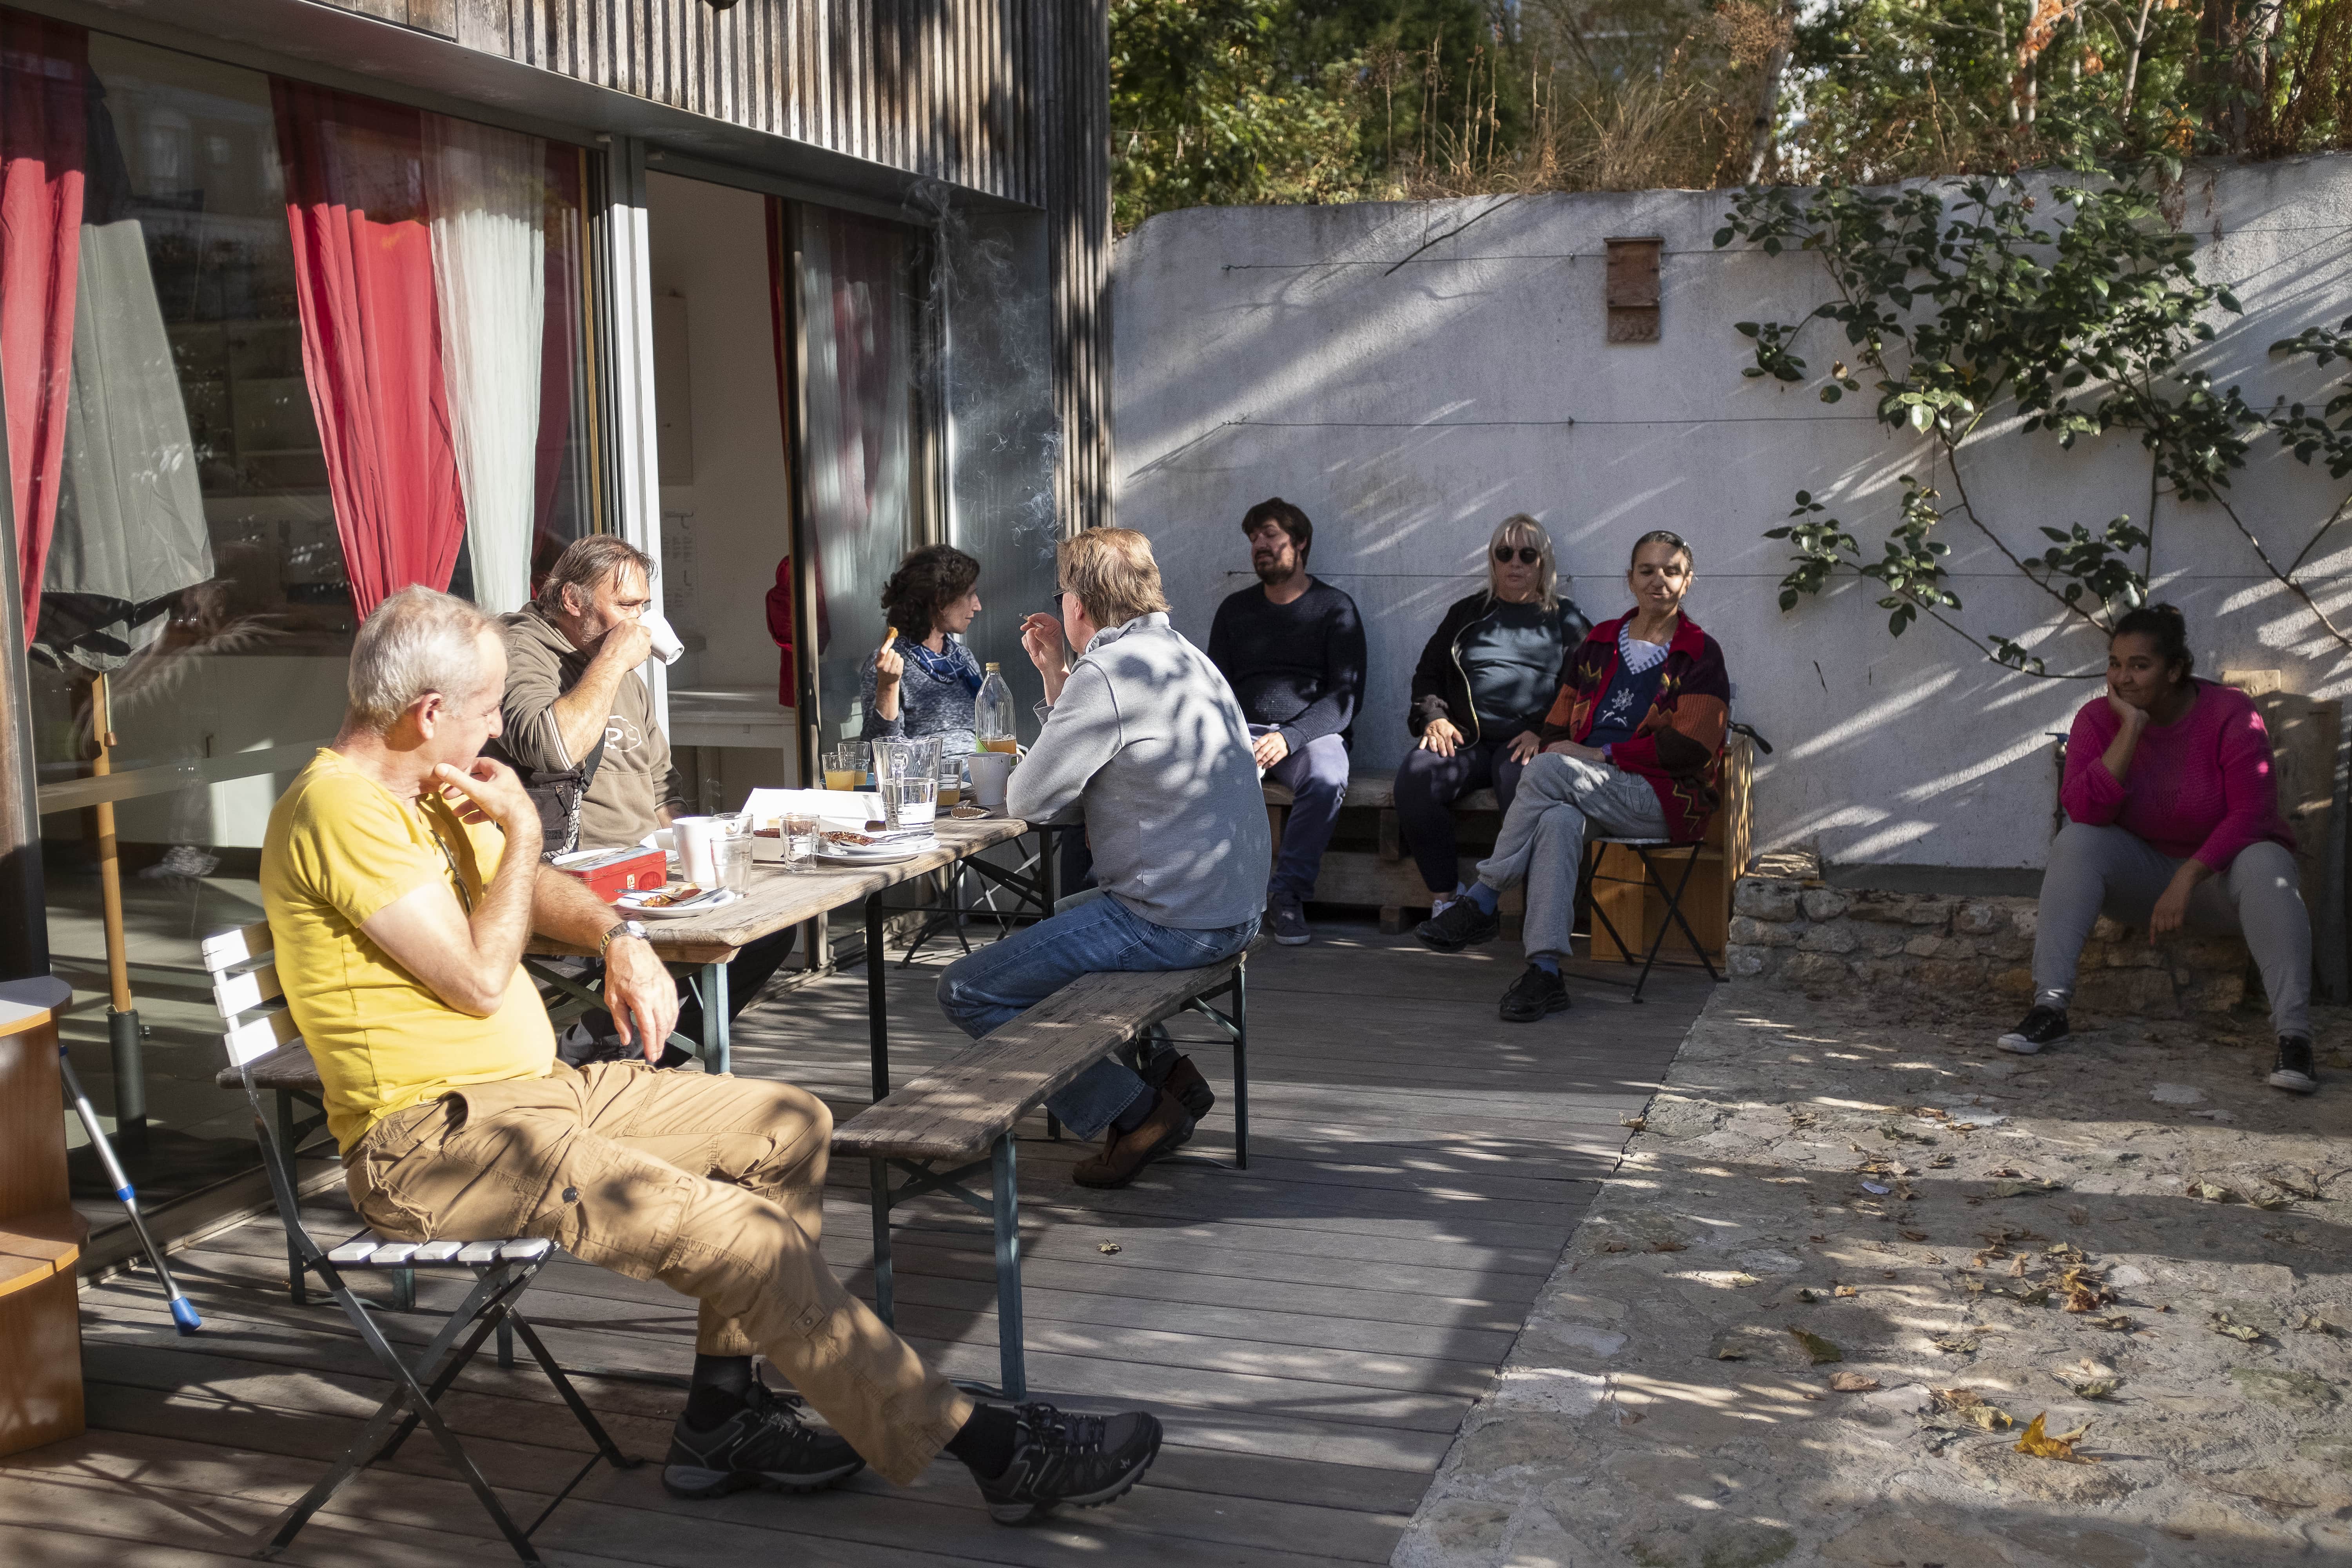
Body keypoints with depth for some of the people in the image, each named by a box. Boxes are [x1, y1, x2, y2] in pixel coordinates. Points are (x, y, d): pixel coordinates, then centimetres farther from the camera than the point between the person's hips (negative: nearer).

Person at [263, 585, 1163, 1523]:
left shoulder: (418, 793, 13)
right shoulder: (340, 811, -18)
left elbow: (523, 884, 27)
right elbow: (478, 980, -20)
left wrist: (617, 937, 7)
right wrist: (520, 827, -8)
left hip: (530, 1089, 11)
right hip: (434, 1141, -10)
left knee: (792, 1128, 6)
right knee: (745, 1232, -24)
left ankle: (721, 1415, 5)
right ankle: (984, 1446, -14)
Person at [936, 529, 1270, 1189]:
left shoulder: (1107, 675, -17)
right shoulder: (1180, 655, 15)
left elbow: (1027, 801, -10)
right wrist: (1055, 676, 18)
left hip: (1170, 922, -10)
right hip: (1231, 909, 10)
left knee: (967, 991, -5)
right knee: (1042, 931, 32)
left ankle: (1132, 1111, -4)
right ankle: (1165, 1073, 22)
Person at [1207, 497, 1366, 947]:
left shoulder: (1334, 608, 7)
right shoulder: (1235, 609, 19)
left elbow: (1347, 695, -3)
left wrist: (1289, 737, -18)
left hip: (1312, 733, -2)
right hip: (1241, 731, 3)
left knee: (1326, 779, -38)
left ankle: (1288, 894, -25)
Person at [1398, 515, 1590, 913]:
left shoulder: (1566, 620, 16)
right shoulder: (1467, 613, 24)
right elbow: (1427, 674, 23)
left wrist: (1544, 731, -10)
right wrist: (1434, 717, 3)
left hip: (1527, 745, -3)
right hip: (1465, 741, 3)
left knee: (1523, 782, -38)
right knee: (1414, 775, -29)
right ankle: (1444, 899, -25)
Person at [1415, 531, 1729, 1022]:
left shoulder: (1700, 655, 6)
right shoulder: (1600, 643, 21)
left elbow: (1689, 748, -6)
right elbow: (1558, 724, 19)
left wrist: (1601, 753, -11)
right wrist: (1549, 746, -5)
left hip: (1663, 800, -4)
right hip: (1589, 793, 4)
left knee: (1550, 769, -32)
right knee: (1558, 820, -36)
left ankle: (1481, 901, -22)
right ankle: (1545, 972, -43)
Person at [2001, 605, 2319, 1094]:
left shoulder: (2231, 714, -15)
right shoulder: (2099, 719, -8)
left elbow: (2251, 814, -23)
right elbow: (2084, 810, -24)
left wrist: (2187, 878, -33)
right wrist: (2131, 730, -28)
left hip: (2219, 869, -2)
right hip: (2145, 870, 2)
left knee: (2264, 866, -34)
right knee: (2076, 841, -24)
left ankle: (2293, 1036, -39)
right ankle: (2049, 1007, -29)